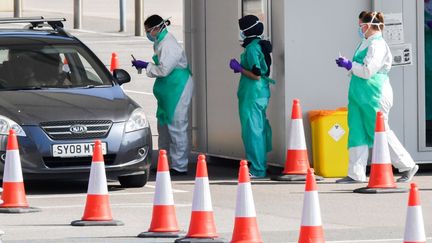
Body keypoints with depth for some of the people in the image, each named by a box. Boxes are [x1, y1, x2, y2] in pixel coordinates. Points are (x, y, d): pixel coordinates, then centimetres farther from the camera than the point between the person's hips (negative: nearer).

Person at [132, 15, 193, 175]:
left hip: (178, 89, -11)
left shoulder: (168, 45, -19)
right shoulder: (160, 42, 12)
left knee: (177, 127, -7)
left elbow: (163, 70, -22)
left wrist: (145, 66, -11)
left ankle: (180, 166, -4)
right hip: (167, 91, 11)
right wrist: (144, 65, 7)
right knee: (163, 126, 15)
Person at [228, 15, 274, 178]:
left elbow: (256, 75, -21)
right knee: (259, 129, 15)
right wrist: (241, 68, 16)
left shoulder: (252, 48, -17)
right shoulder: (260, 45, 13)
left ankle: (257, 170, -5)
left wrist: (239, 68, -12)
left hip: (252, 94, -10)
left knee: (251, 130, -6)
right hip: (261, 93, 10)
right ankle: (261, 167, 22)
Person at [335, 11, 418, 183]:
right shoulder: (366, 44, 15)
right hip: (360, 97, 10)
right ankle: (356, 174, 6)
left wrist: (349, 65, -10)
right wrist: (348, 65, 9)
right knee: (357, 133, 5)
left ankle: (408, 166, 10)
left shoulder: (377, 45, -15)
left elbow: (367, 70, -21)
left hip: (374, 96, -10)